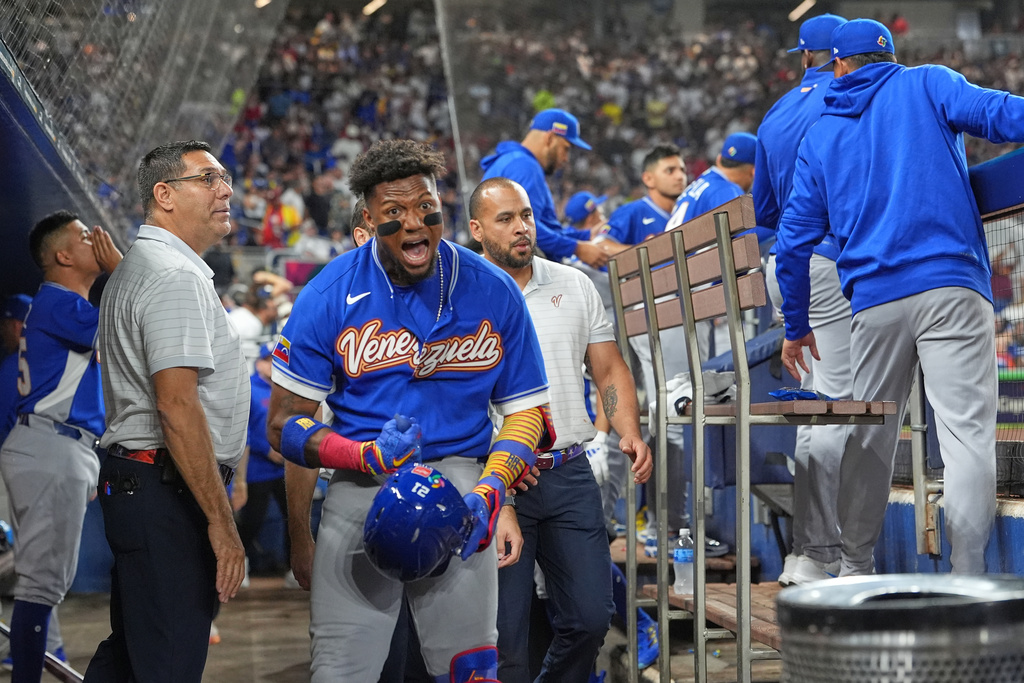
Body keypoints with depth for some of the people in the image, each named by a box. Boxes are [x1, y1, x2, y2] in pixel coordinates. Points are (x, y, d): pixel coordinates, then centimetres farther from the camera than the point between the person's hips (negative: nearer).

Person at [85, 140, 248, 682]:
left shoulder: (134, 268, 20)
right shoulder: (177, 276, -15)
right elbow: (177, 406, -23)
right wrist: (222, 522, -23)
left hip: (128, 484, 11)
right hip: (168, 493, -11)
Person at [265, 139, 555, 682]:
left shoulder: (492, 293, 1)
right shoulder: (330, 296, -2)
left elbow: (525, 411, 8)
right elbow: (284, 423, 0)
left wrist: (488, 494, -10)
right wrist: (368, 456, -18)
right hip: (362, 488, -1)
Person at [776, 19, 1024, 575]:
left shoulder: (820, 136, 19)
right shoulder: (928, 85, 10)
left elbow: (794, 240, 17)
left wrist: (796, 326, 25)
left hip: (873, 301, 4)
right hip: (951, 287, -3)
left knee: (870, 437, 16)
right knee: (967, 434, -8)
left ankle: (855, 568, 25)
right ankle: (966, 580, -17)